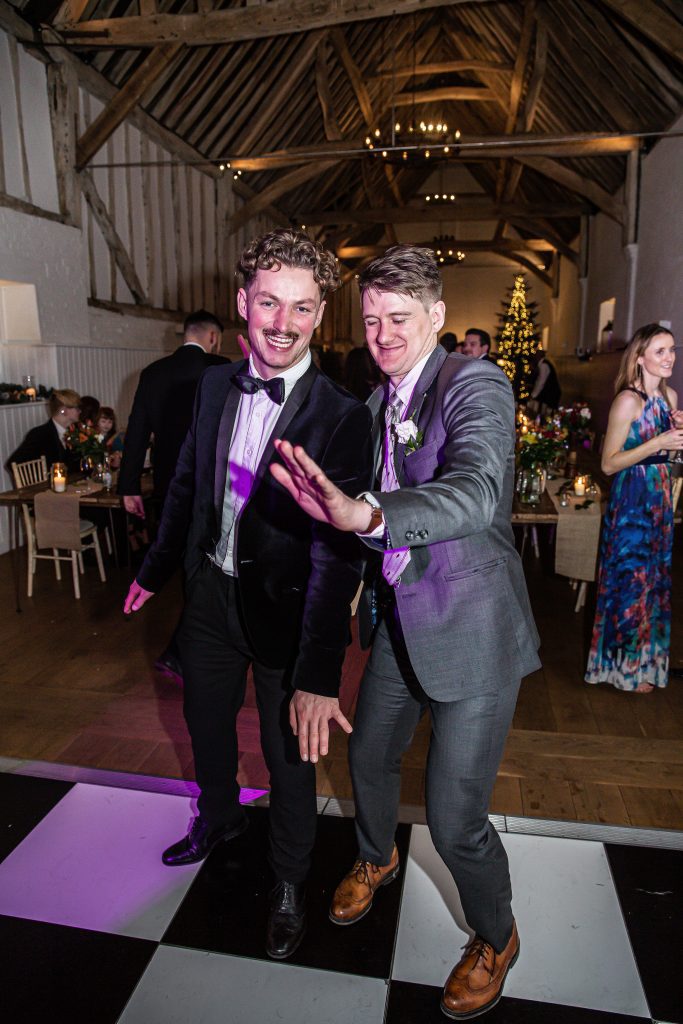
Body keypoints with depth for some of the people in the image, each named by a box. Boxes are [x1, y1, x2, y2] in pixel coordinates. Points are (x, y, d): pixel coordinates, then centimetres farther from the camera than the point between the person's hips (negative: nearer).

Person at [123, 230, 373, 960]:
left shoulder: (340, 417, -22)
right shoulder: (215, 385, -4)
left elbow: (335, 552, -27)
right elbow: (187, 483, 9)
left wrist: (318, 675, -32)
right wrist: (155, 569, 17)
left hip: (285, 606, -5)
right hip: (212, 590, 5)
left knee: (289, 752, 13)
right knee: (205, 724, 25)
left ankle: (288, 882, 42)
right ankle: (218, 818, 57)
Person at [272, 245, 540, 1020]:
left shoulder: (475, 385, -17)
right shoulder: (377, 402, 7)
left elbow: (475, 492, -37)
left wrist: (369, 514, -52)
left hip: (470, 628, -7)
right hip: (400, 617, 7)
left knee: (455, 821, 0)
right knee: (369, 757, 23)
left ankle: (495, 939, 34)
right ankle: (375, 858, 56)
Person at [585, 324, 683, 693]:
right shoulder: (628, 400, -17)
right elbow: (609, 463, -18)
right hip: (632, 499, -8)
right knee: (631, 579, 2)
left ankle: (645, 656, 34)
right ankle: (626, 666, 20)